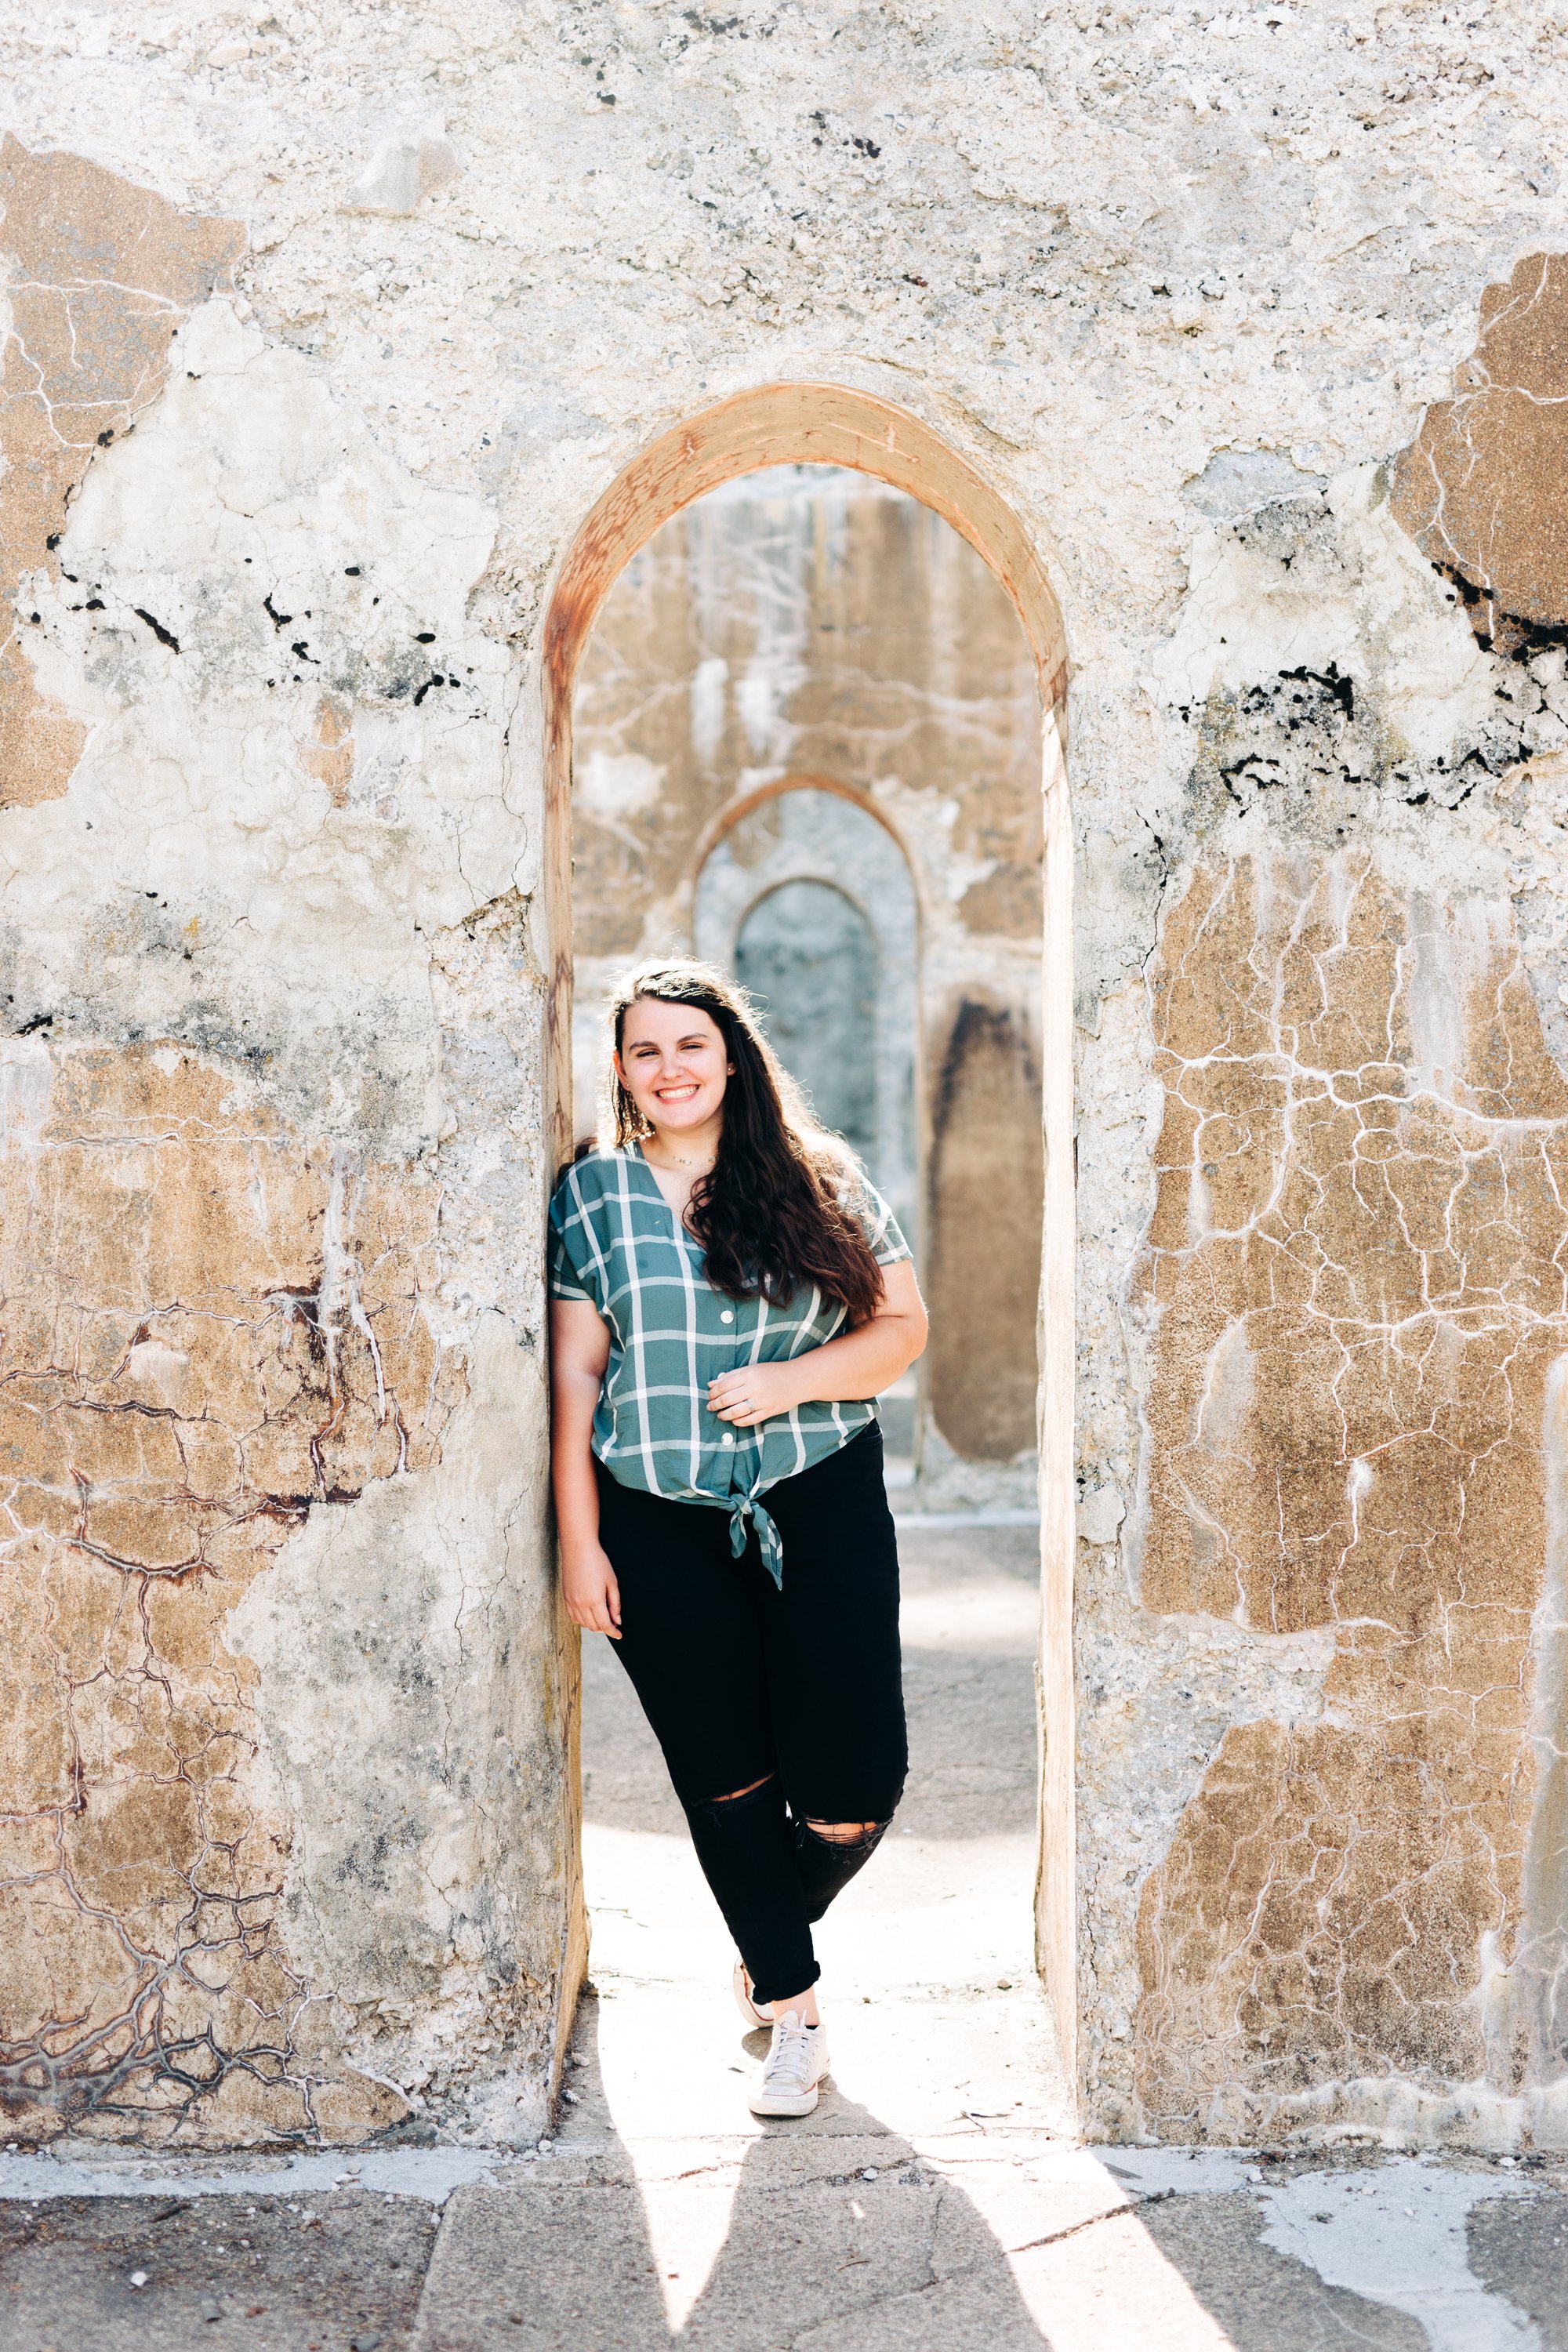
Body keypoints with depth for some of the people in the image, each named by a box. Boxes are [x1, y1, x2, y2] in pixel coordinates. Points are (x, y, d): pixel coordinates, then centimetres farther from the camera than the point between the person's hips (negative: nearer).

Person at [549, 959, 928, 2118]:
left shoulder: (818, 1182, 4)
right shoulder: (592, 1194, 4)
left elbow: (903, 1325, 4)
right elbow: (574, 1377, 3)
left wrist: (791, 1379, -13)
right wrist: (579, 1540, 0)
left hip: (823, 1508, 0)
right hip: (662, 1527, 1)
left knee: (851, 1791, -1)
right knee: (725, 1779, 9)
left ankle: (773, 1935, 32)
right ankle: (794, 2010, 29)